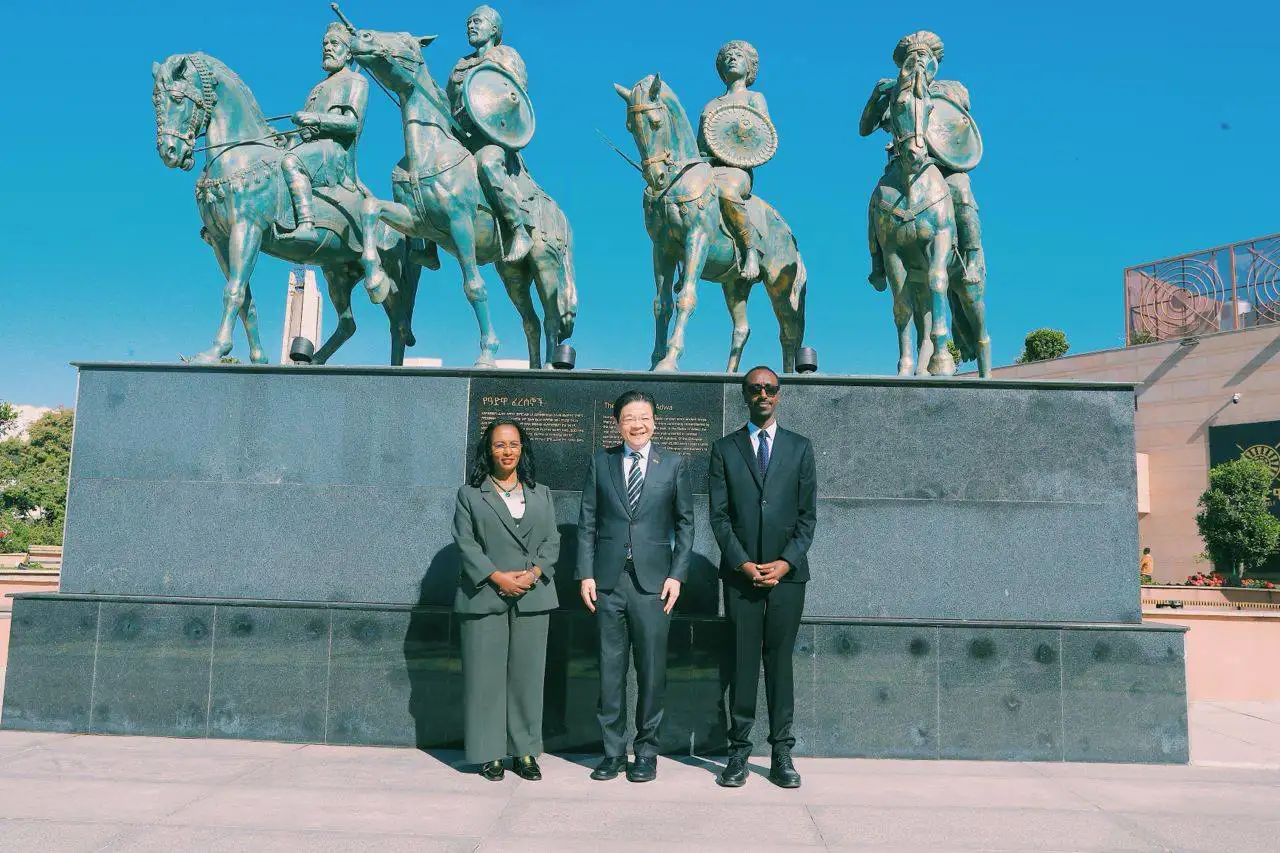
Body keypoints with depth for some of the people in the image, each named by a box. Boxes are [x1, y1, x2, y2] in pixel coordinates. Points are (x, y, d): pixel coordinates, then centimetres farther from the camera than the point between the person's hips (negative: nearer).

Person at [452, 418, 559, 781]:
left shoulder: (541, 494, 16)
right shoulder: (470, 494, 7)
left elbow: (552, 540, 9)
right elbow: (466, 543, -1)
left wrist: (533, 572, -8)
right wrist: (497, 577, -13)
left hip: (532, 597, 2)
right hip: (485, 597, -2)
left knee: (527, 674, 4)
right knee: (486, 674, 0)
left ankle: (524, 751, 13)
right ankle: (489, 753, 10)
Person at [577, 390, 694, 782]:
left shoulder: (674, 465, 5)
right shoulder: (600, 462, 8)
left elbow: (685, 524, 6)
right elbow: (587, 522, 7)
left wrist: (676, 574, -3)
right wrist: (585, 573, -1)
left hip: (653, 579, -1)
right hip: (607, 579, 1)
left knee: (652, 669, 3)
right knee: (610, 668, 6)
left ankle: (646, 751, 17)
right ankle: (613, 750, 18)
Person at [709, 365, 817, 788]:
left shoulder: (800, 448, 10)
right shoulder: (724, 449, 7)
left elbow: (808, 514, 5)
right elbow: (719, 515, 2)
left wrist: (786, 562, -7)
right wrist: (743, 563, -9)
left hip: (787, 573, 1)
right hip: (741, 574, 0)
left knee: (780, 661, 4)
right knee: (742, 663, 2)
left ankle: (782, 753, 12)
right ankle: (739, 753, 9)